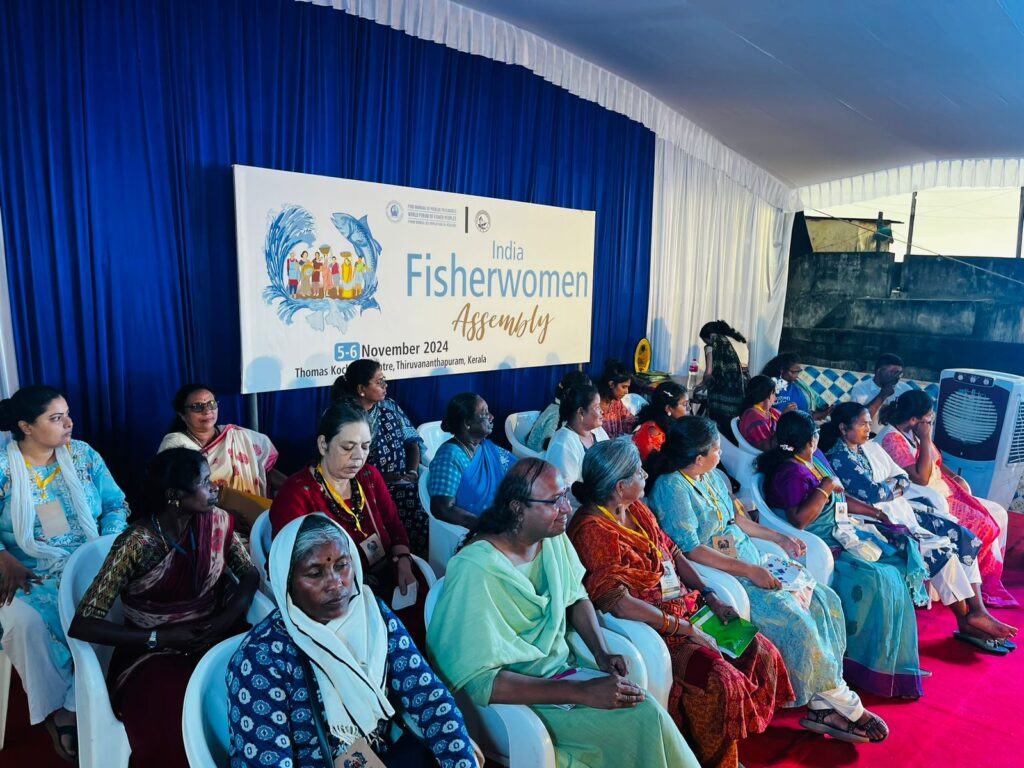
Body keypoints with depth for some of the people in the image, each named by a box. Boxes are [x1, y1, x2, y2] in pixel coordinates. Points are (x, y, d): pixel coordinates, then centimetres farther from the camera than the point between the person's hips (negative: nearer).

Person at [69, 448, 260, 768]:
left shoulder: (216, 520, -4)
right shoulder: (136, 544, -17)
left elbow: (249, 574, 3)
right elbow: (82, 625, -17)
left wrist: (225, 621, -14)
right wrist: (159, 637, -21)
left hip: (214, 638, 4)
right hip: (153, 651, -4)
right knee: (179, 715, -33)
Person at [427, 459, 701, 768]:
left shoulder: (553, 537, -3)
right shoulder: (475, 569, -26)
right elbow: (481, 682, -26)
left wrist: (602, 654, -5)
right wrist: (583, 692, -27)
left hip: (564, 665, 7)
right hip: (520, 695, -6)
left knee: (649, 713, -13)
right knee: (643, 719, -18)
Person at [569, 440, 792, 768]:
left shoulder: (636, 509, 7)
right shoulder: (593, 529, -21)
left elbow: (673, 553, 14)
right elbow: (617, 602, -26)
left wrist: (710, 597, 2)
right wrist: (685, 629, -22)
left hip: (684, 609, 9)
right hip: (650, 628, -9)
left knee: (761, 652, 2)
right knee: (721, 680, -24)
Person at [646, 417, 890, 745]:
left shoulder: (712, 475, 8)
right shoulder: (672, 487, -19)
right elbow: (690, 550, -24)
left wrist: (779, 538, 17)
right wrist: (749, 570, -25)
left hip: (753, 564, 9)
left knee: (825, 601, 0)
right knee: (794, 619, -21)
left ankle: (823, 705, 0)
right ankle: (842, 702, 2)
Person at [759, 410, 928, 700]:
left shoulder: (817, 458, 10)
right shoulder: (791, 473, -20)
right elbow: (799, 519, -31)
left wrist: (875, 513, 16)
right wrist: (825, 487, -24)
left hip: (843, 530, 10)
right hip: (820, 544, -10)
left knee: (902, 549, 5)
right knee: (880, 580, -22)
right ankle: (881, 666, -5)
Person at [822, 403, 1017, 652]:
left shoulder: (872, 448, 14)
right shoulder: (838, 458, -12)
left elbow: (905, 481, 11)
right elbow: (871, 494, -21)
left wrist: (886, 488, -9)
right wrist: (895, 485, -3)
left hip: (904, 509, 9)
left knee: (963, 537, -6)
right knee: (940, 548, -21)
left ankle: (977, 611, -9)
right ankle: (964, 621, -6)